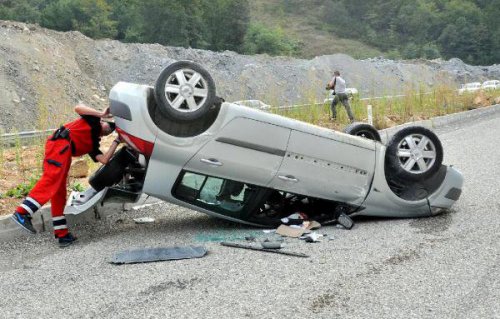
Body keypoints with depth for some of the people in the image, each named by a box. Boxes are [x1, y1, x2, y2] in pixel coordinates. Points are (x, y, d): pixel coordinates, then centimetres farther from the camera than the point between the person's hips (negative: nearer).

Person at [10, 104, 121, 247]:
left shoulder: (93, 144, 30)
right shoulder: (93, 121, 18)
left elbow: (104, 159, 13)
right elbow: (78, 107, 0)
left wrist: (117, 141, 22)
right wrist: (101, 114, -1)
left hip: (63, 150, 9)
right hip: (60, 143, -9)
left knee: (59, 193, 6)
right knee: (51, 179, -25)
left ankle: (62, 234, 7)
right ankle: (22, 213, -38)